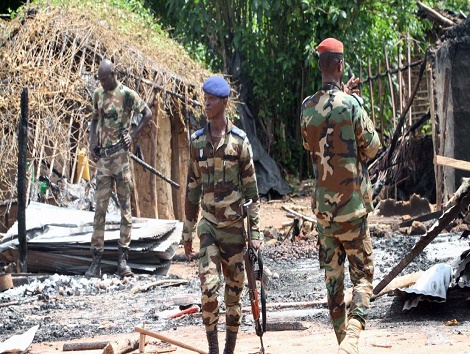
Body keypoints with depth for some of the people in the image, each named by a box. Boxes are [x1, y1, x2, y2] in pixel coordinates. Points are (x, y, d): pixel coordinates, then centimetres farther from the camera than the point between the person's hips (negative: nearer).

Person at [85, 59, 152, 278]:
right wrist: (92, 145, 7)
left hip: (120, 155, -4)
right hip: (102, 157, 4)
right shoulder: (98, 94, 11)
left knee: (125, 206, 2)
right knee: (99, 208, 1)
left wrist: (133, 135, -7)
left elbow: (147, 113, 1)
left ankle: (122, 259, 4)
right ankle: (96, 260, 2)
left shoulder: (127, 95, -5)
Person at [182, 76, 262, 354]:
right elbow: (193, 188, 11)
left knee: (234, 289, 6)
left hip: (234, 225, -1)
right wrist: (188, 232, 11)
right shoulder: (197, 141, 5)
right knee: (209, 287, -12)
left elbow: (251, 188, -3)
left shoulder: (239, 140, -4)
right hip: (208, 224, 2)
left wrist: (255, 231, -7)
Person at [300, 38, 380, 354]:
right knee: (363, 275, 0)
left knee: (333, 278, 11)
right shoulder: (351, 104, -13)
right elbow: (372, 147, -3)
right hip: (352, 205, -5)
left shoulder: (307, 108, 3)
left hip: (323, 206, 5)